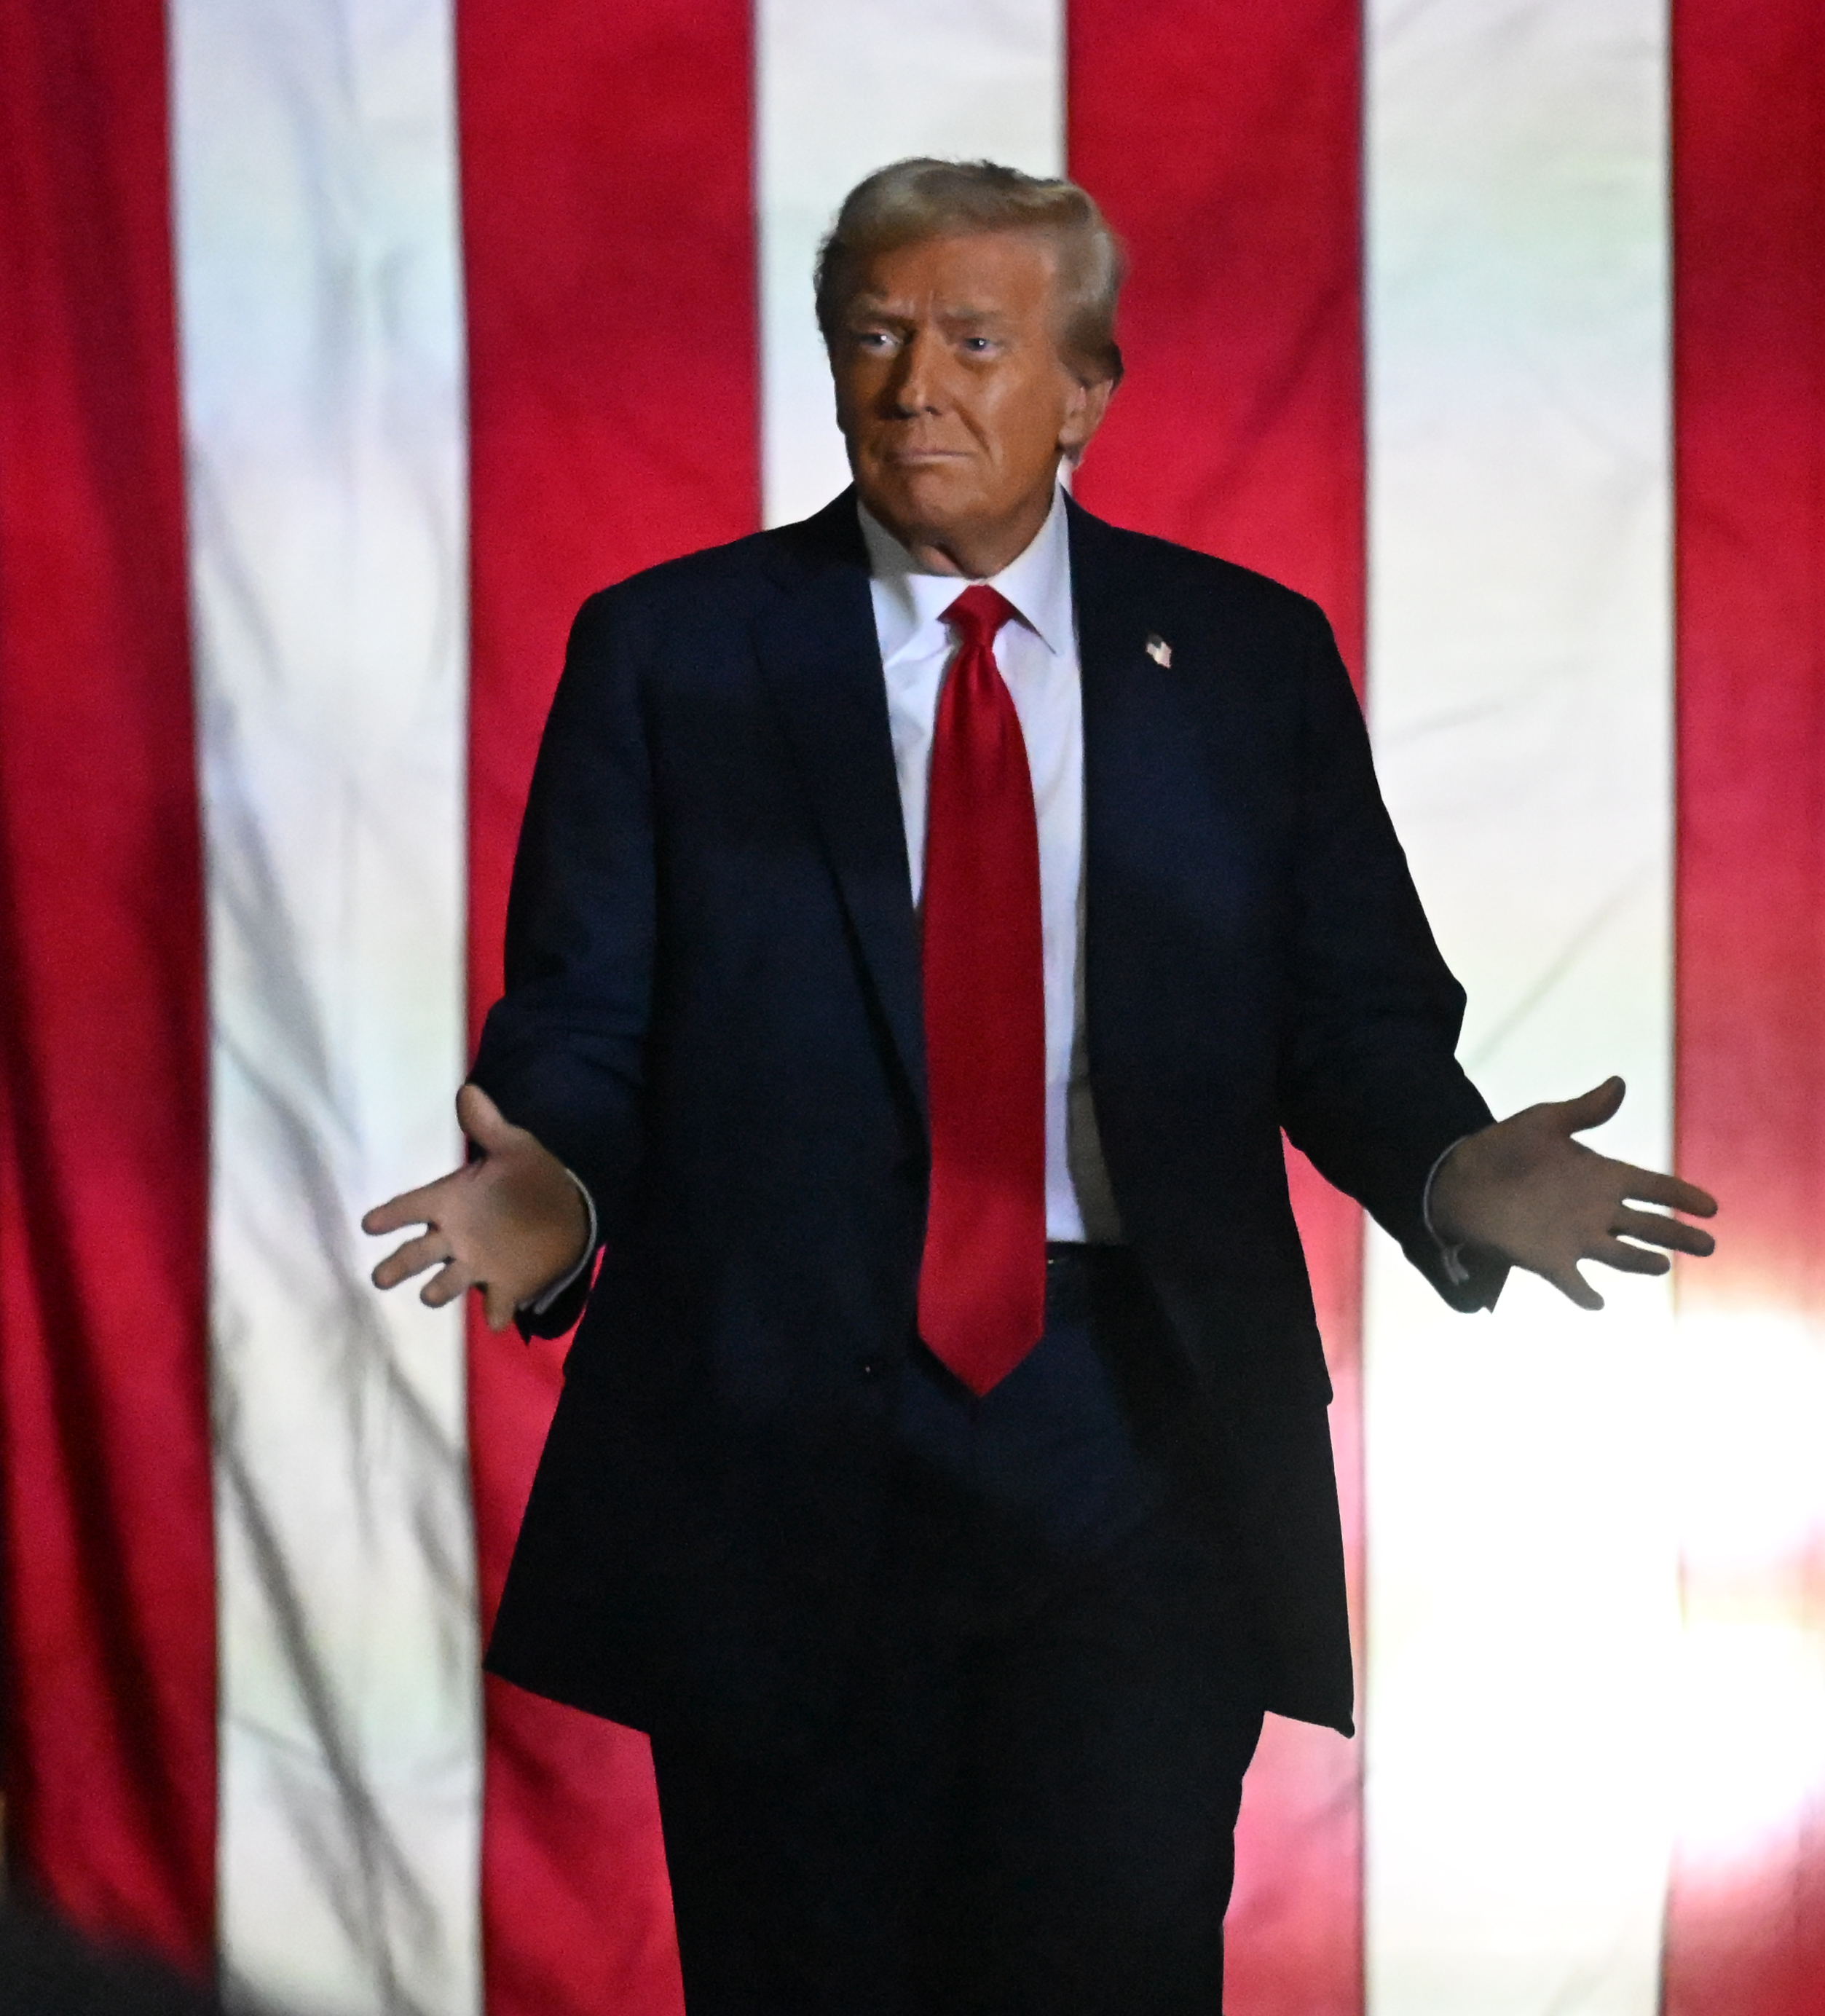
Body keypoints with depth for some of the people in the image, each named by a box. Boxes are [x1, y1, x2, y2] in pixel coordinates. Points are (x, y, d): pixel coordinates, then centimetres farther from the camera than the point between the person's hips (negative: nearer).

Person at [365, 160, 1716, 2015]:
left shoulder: (1249, 657, 7)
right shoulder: (664, 655, 4)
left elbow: (1357, 1016, 6)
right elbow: (579, 1022, 1)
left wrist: (1450, 1174, -16)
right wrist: (556, 1199, -20)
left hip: (1143, 1442, 1)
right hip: (775, 1431, 0)